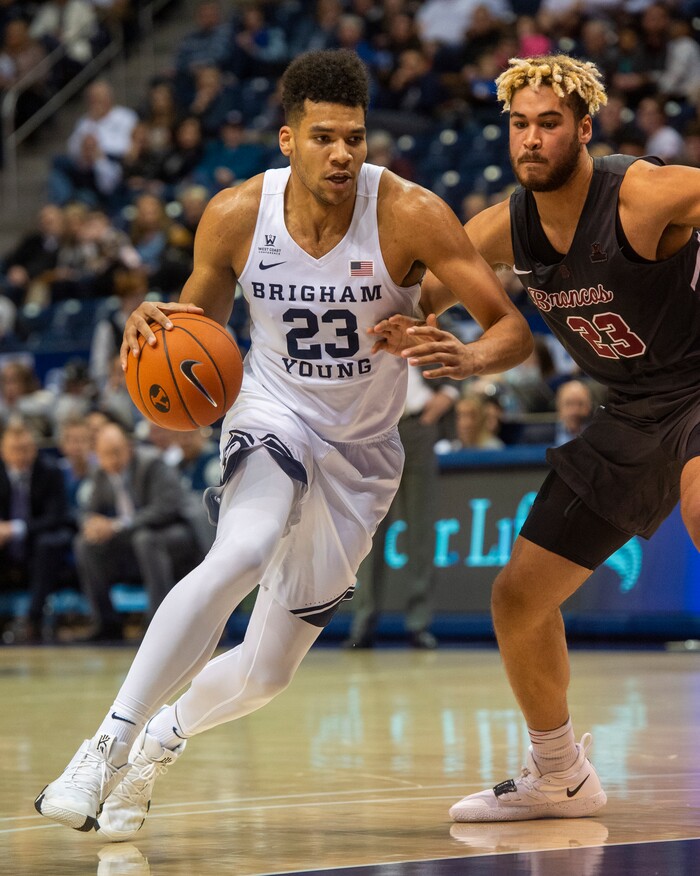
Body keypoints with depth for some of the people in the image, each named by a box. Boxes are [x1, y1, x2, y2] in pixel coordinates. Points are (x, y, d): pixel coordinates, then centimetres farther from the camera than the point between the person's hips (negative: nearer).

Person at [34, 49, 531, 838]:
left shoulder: (410, 215, -21)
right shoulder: (236, 216, -15)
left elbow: (514, 328, -19)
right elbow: (199, 320, 3)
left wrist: (469, 358, -42)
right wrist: (153, 327, -20)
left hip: (362, 450, 1)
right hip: (273, 417, -1)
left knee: (267, 671, 5)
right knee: (241, 554, -36)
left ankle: (160, 739, 36)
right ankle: (110, 742, -28)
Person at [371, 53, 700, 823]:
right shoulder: (506, 229, -4)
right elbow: (417, 291, 6)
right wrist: (401, 333, -17)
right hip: (630, 416, 7)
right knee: (519, 599, 8)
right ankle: (559, 778, 30)